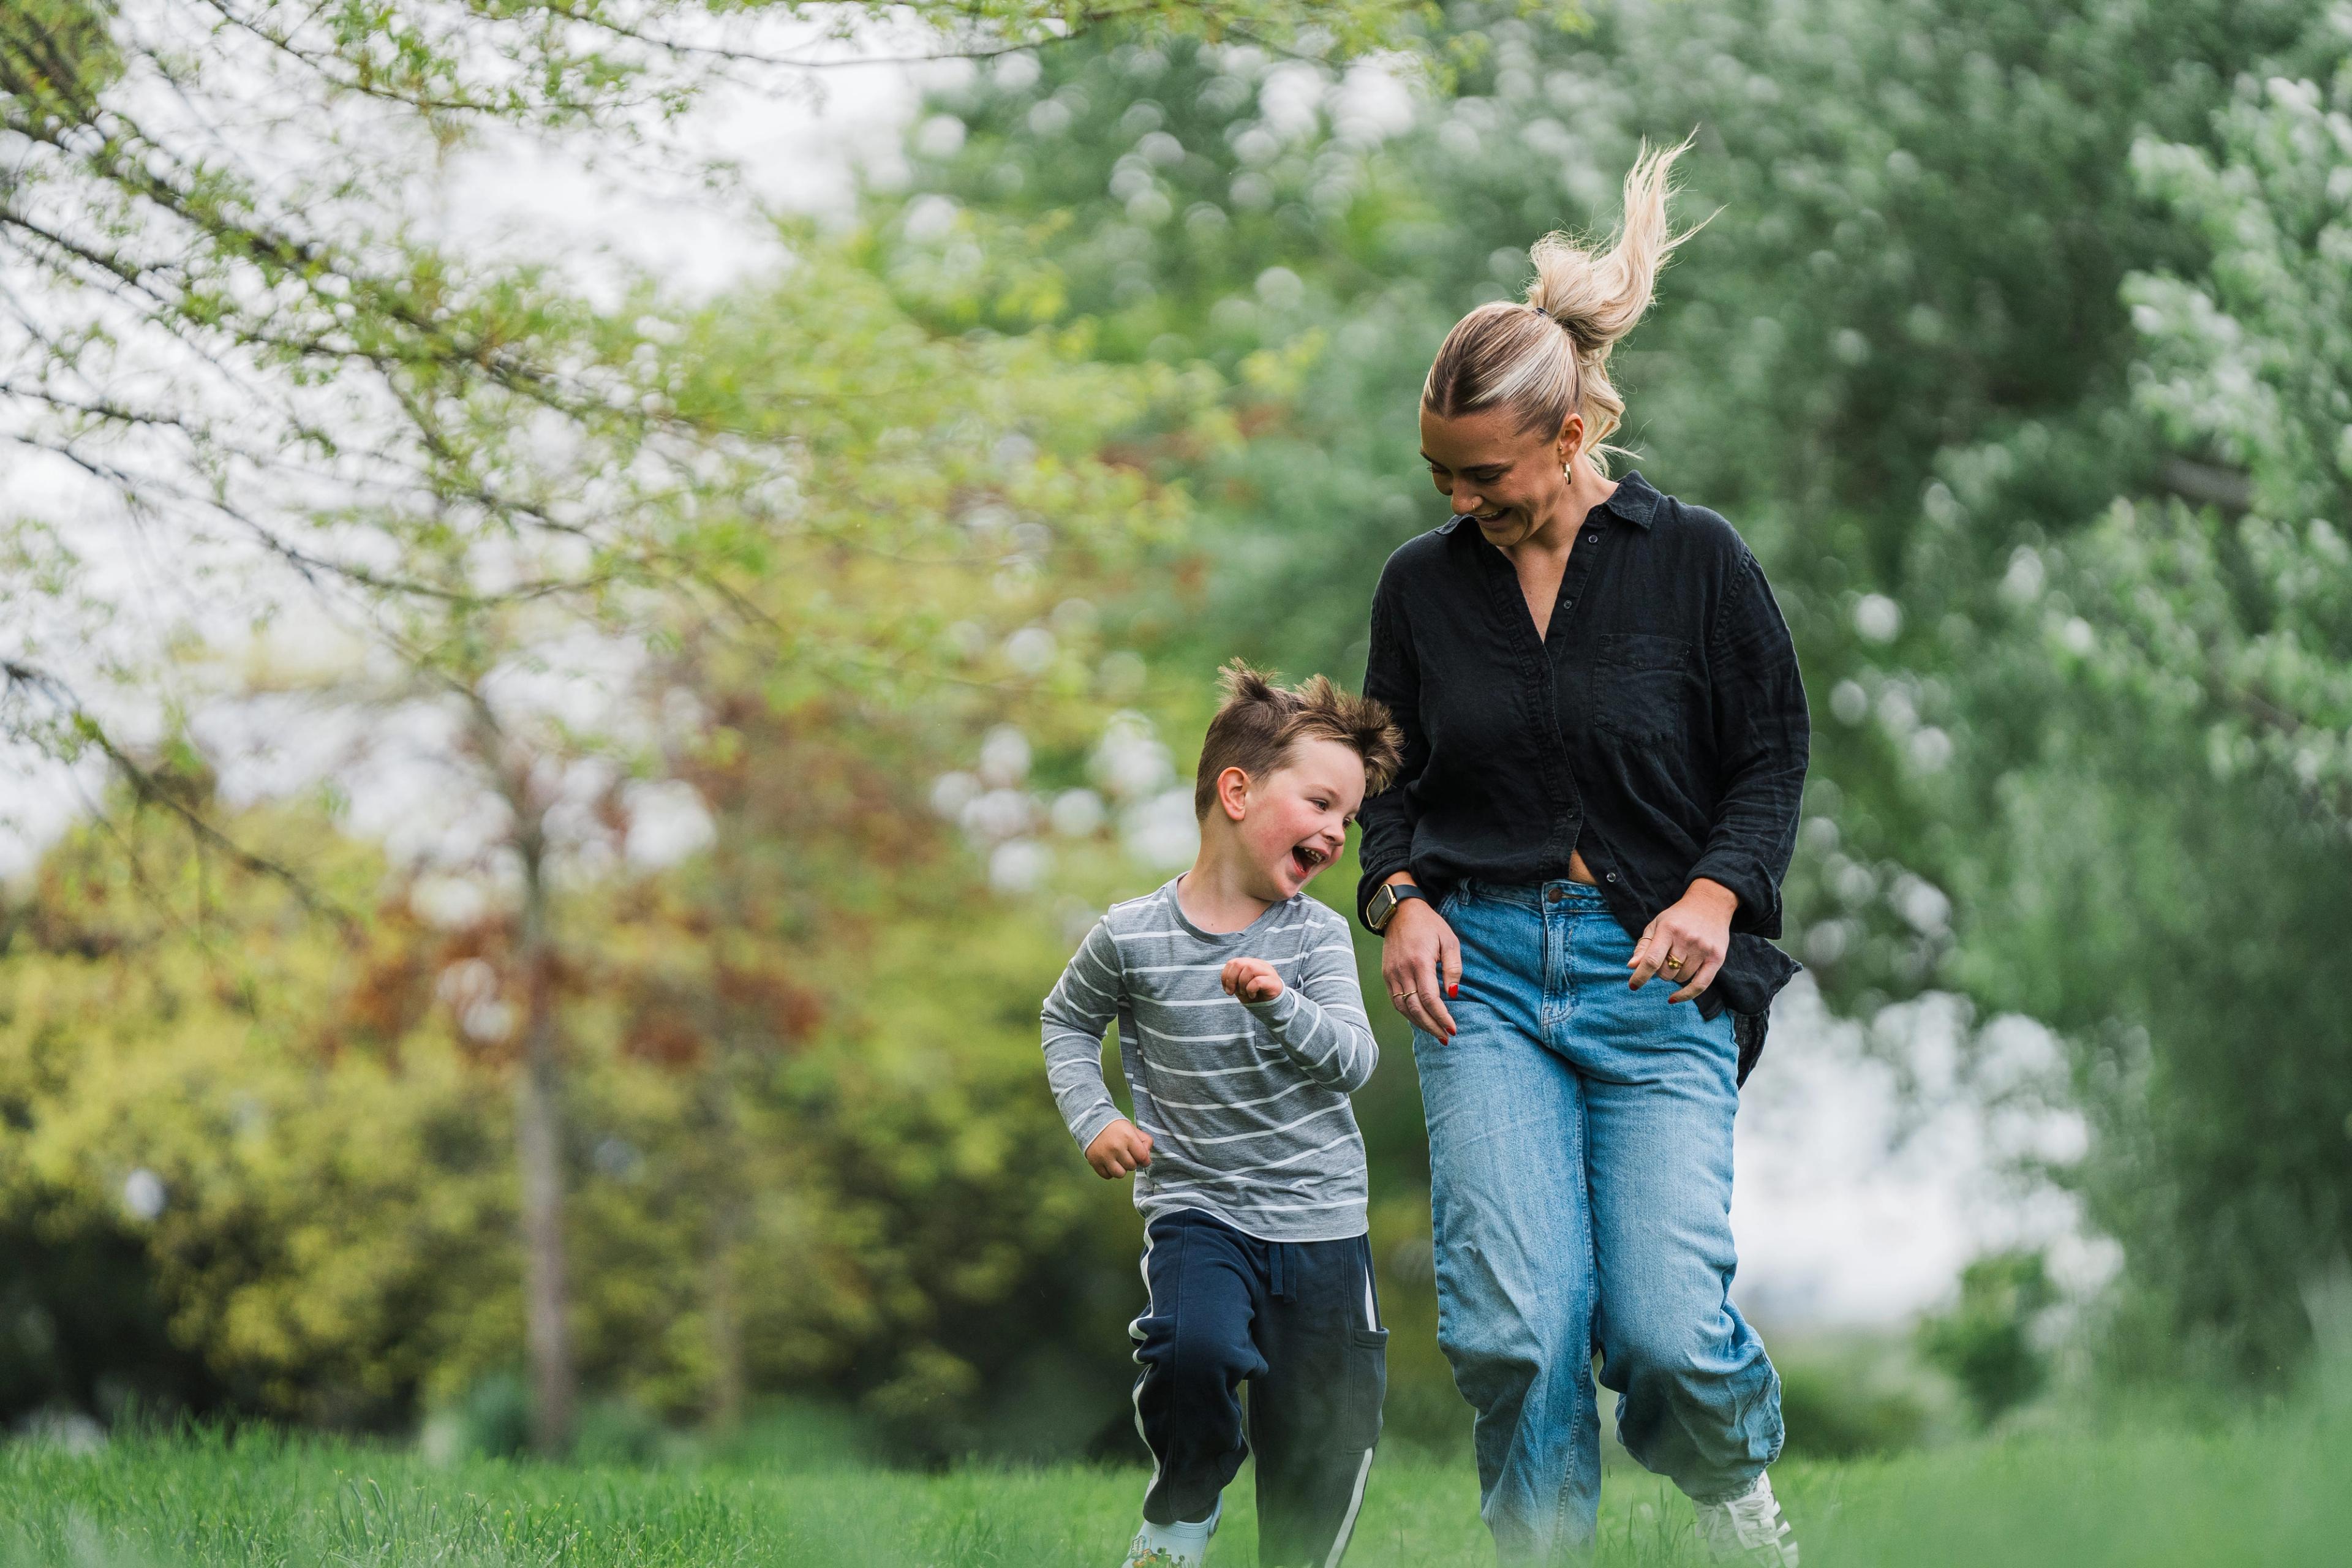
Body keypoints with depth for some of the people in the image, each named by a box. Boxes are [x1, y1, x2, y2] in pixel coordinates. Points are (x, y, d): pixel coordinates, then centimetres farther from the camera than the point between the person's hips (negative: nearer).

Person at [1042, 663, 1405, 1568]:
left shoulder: (1318, 936, -3)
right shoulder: (1132, 937, -5)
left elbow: (1353, 1061, -14)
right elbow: (1068, 1021, 12)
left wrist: (1281, 1005, -31)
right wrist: (1093, 1118, -2)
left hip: (1321, 1222, 2)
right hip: (1197, 1209, -2)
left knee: (1324, 1451, 4)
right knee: (1194, 1349, -30)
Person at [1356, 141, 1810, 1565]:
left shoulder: (1695, 562, 1)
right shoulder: (1425, 583, 9)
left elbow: (1774, 754, 5)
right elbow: (1387, 776, 18)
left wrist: (1717, 891, -12)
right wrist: (1400, 896, -1)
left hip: (1656, 977, -2)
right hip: (1482, 970, 2)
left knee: (1666, 1329, -12)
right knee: (1514, 1324, -14)